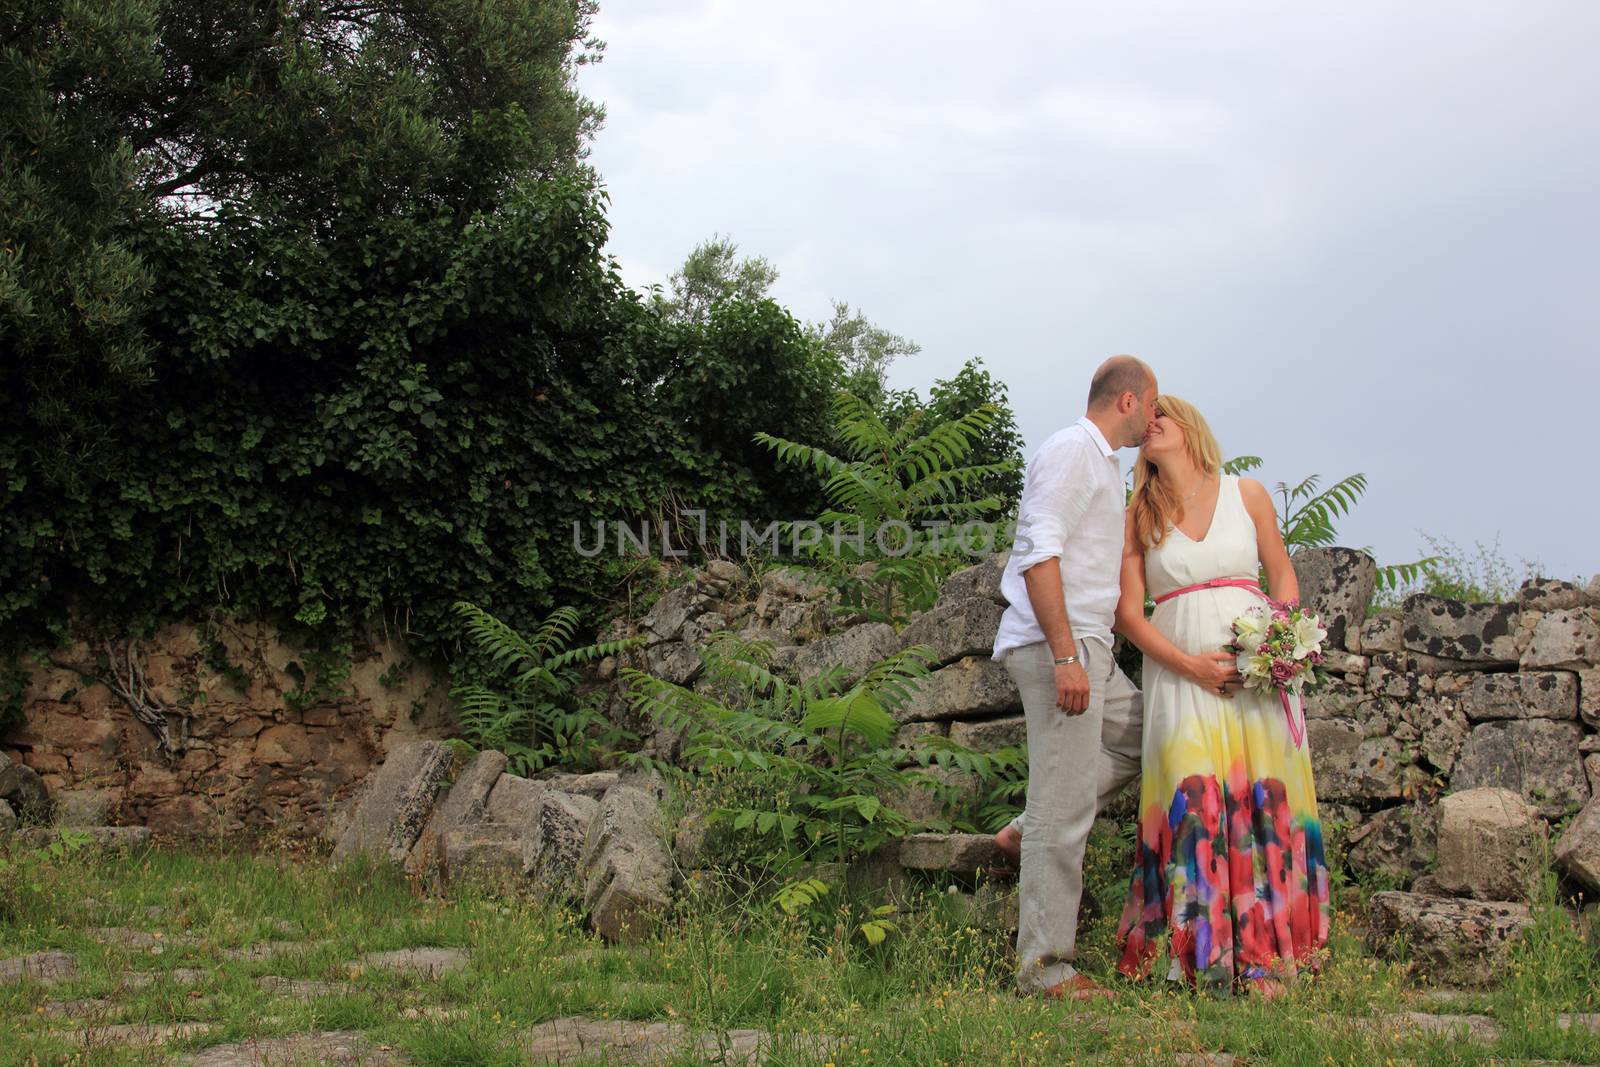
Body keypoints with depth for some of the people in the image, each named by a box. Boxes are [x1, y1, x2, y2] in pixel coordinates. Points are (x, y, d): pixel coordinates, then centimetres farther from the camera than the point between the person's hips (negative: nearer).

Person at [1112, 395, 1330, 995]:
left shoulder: (1246, 494, 10)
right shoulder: (1140, 517, 8)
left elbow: (1282, 577, 14)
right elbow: (1128, 610, 4)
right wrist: (1191, 664, -9)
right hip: (1179, 672, 0)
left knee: (1263, 803, -4)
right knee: (1194, 806, -9)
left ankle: (1263, 956, 1)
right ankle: (1205, 956, -3)